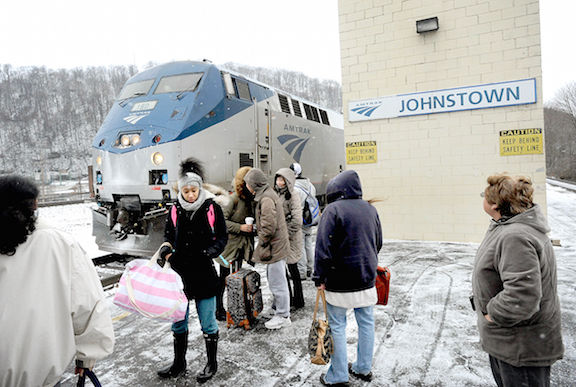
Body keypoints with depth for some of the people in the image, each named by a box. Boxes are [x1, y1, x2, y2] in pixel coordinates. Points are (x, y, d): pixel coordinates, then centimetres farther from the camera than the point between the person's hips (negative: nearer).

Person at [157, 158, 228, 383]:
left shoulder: (212, 208, -7)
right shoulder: (175, 210, 2)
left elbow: (222, 238, -3)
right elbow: (168, 235, 13)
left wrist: (208, 253, -19)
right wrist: (166, 249, -8)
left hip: (204, 274, -3)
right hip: (179, 273, 4)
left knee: (208, 323, 9)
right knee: (178, 322, 17)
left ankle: (212, 364, 30)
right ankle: (179, 363, 37)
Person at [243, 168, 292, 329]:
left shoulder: (266, 199, -20)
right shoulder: (266, 194, 13)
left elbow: (269, 225, -25)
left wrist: (262, 242, -13)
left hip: (274, 246, -11)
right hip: (277, 245, 11)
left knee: (277, 281, 0)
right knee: (273, 278, 23)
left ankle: (283, 316, 12)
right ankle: (278, 305, 39)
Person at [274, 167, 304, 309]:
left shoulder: (293, 197, -14)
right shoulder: (275, 194, 9)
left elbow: (296, 221, -19)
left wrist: (286, 235, -15)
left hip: (290, 239, -7)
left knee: (292, 269, 3)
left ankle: (298, 301, 17)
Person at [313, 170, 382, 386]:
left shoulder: (333, 209, -12)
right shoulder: (370, 209, 7)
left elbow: (323, 247, -15)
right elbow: (378, 244, 16)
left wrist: (320, 277, -9)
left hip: (340, 281, -6)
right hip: (367, 279, 6)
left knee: (337, 327, 6)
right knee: (366, 323, 15)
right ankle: (364, 369, 30)